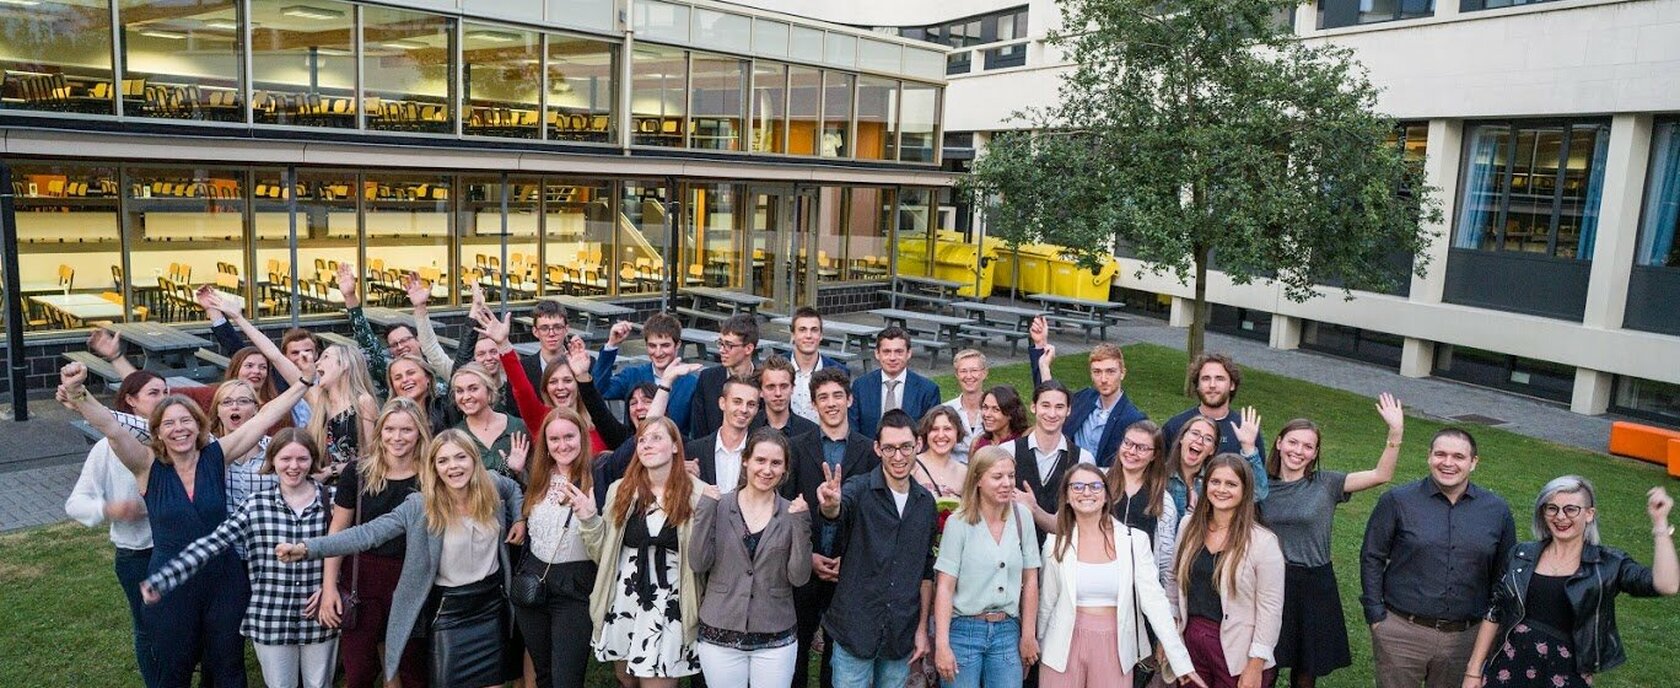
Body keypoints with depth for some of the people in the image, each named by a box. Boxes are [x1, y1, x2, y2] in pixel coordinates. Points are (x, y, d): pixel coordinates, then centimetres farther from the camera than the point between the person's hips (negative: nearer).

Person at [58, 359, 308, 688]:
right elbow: (110, 427, -23)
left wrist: (306, 381, -10)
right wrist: (78, 393, -39)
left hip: (224, 581, 1)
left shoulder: (216, 456, -4)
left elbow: (266, 416, -7)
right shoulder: (148, 465, -7)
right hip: (171, 587, -1)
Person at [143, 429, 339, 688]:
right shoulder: (255, 506, -5)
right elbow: (210, 545, -10)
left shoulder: (331, 502, -6)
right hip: (271, 620, 0)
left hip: (319, 618, 0)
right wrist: (161, 581, -18)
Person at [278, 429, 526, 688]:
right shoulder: (420, 507, -15)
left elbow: (514, 488, 19)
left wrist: (520, 519, 2)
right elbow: (368, 534, -20)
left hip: (492, 605, 3)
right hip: (448, 609, -3)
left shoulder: (492, 487, -5)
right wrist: (306, 548, -29)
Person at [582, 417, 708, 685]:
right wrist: (588, 518, -7)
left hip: (669, 610, -4)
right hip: (623, 604, 4)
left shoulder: (698, 493, -7)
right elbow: (603, 553, 8)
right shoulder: (619, 490, 4)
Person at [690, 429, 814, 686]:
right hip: (720, 636, 0)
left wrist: (801, 525, -17)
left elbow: (799, 577, -6)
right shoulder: (719, 506, -2)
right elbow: (698, 564, -9)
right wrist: (706, 509, -15)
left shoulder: (792, 513, -1)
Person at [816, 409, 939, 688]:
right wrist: (830, 505, -54)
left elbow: (926, 571, 11)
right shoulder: (859, 489, -8)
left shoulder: (926, 502, 5)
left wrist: (923, 628, 9)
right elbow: (837, 512, -31)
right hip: (855, 630, -4)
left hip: (902, 634, 4)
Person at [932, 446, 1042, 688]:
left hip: (1007, 631, 3)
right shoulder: (958, 522, -8)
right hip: (963, 630, -3)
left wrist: (1028, 635, 7)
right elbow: (944, 587, -9)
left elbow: (1030, 580, 6)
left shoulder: (1022, 517, 1)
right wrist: (942, 645, -13)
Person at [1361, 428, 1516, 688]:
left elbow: (1504, 573, 13)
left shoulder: (1497, 511, 4)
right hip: (1401, 632, -2)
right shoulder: (1397, 501, -5)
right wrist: (1375, 615, -5)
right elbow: (1372, 558, -1)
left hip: (1465, 637, 2)